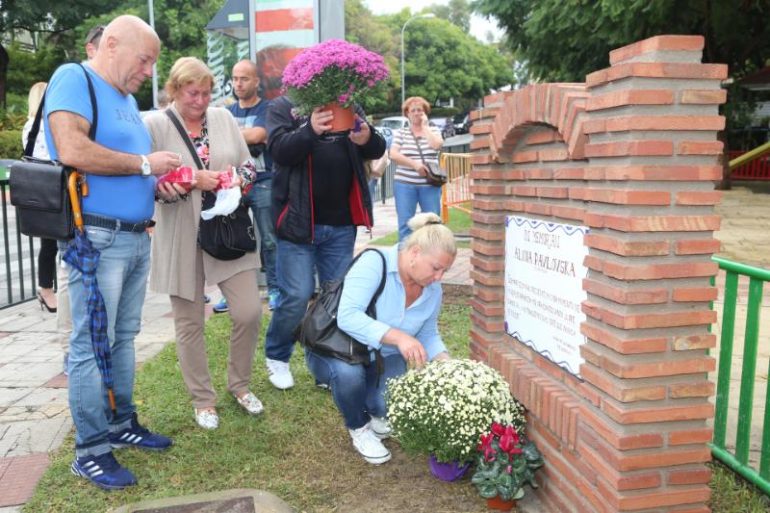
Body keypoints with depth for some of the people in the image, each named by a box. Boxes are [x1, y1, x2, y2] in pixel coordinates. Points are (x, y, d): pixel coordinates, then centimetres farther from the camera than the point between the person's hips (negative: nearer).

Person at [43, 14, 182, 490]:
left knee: (123, 337, 15)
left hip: (137, 238, 8)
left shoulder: (128, 99, 17)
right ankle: (91, 451, 10)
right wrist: (144, 164, -14)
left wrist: (157, 186, 4)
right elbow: (72, 151, -23)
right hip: (97, 238, -8)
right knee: (92, 345, -1)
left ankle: (123, 423, 28)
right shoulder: (73, 78, -8)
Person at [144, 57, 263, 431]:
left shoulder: (224, 118, 8)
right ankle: (202, 399, 27)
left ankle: (239, 383, 26)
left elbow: (248, 164, 11)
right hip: (181, 238, -3)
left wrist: (238, 181, -10)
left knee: (248, 312, 1)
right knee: (189, 322, 8)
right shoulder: (154, 124, -5)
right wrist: (194, 180, -20)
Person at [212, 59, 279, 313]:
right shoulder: (228, 112, 15)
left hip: (263, 183, -4)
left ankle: (274, 290, 10)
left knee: (269, 240, 0)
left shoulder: (267, 108, -1)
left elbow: (257, 135, -18)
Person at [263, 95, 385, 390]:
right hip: (298, 220, -4)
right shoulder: (283, 107, 2)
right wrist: (310, 130, -33)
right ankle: (276, 357, 22)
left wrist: (368, 138, -20)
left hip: (341, 224, 4)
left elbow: (377, 151, 3)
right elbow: (279, 150, -15)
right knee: (297, 297, -3)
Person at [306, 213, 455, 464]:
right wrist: (397, 336, -46)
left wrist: (444, 360, -13)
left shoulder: (433, 289, -4)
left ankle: (377, 413, 16)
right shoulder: (374, 264, -27)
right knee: (348, 374, -38)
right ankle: (359, 429, -4)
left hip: (382, 360, 5)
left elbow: (428, 334, 7)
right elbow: (347, 316, -37)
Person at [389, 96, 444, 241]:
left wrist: (425, 126, -3)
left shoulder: (433, 130, 10)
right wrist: (414, 164, -15)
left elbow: (437, 145, -11)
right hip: (405, 184, 0)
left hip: (429, 184, 1)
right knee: (405, 223, 0)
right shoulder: (400, 133, 7)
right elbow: (393, 154, -6)